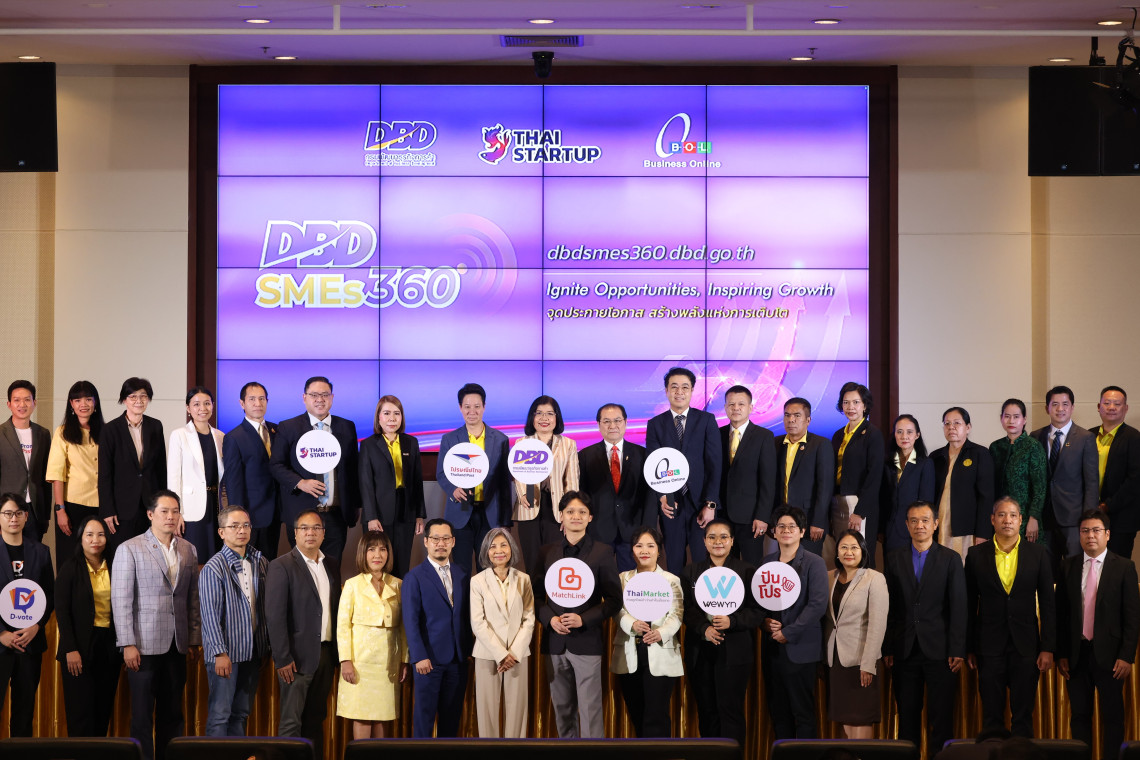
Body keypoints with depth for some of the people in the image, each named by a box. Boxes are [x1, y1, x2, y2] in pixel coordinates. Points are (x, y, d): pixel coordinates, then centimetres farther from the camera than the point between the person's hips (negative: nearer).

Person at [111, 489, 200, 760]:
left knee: (172, 714, 6)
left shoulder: (188, 550, 11)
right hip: (144, 644, -4)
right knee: (142, 715, 0)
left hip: (177, 646, 4)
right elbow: (120, 600, -5)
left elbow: (193, 598, 13)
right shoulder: (129, 549, -2)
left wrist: (194, 639, 7)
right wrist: (128, 645, -11)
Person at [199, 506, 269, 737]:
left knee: (241, 713, 11)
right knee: (220, 713, -5)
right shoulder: (213, 568, -8)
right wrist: (220, 653, -16)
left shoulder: (261, 563, 9)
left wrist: (267, 645, 9)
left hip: (252, 651, 6)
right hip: (225, 652, -6)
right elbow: (210, 613, -12)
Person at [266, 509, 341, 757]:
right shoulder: (281, 566, -7)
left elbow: (336, 610, 13)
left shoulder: (332, 566, 12)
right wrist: (282, 659, -16)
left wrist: (337, 653, 6)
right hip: (298, 655, -6)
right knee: (291, 720, -4)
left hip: (326, 653, 6)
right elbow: (275, 616, -12)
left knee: (316, 718, 11)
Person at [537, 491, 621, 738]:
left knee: (590, 708, -6)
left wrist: (583, 619, -12)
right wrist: (550, 619, -8)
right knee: (562, 708, 7)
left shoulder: (602, 553, 3)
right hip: (555, 642, 3)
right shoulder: (548, 552, 11)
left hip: (587, 641, -3)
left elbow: (614, 599, 1)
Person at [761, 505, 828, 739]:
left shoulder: (814, 563, -4)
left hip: (800, 648, -5)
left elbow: (817, 605, -12)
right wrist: (764, 621, -3)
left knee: (803, 711, -2)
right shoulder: (767, 562, 12)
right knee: (777, 709, 8)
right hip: (771, 647, 5)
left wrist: (788, 633, -14)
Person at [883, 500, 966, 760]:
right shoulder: (894, 559, 9)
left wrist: (957, 651, -7)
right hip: (904, 651, 2)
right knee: (907, 716, 5)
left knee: (941, 717, -1)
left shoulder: (950, 559, 4)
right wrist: (887, 649, 0)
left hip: (939, 651, -2)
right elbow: (889, 607, 6)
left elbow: (958, 608, 0)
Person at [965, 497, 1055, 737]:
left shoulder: (1038, 553, 4)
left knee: (1023, 716, 2)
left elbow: (1047, 604, 4)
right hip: (989, 645, 0)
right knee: (991, 716, 3)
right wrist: (968, 648, 4)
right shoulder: (976, 555, 4)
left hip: (1025, 645, 0)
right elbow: (969, 605, 7)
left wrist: (1048, 648, -2)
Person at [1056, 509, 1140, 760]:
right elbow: (1061, 614, 8)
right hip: (1077, 654, 3)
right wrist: (1061, 654, 2)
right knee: (1079, 715, 6)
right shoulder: (1068, 567, 8)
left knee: (1112, 717, 2)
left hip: (1109, 655, -3)